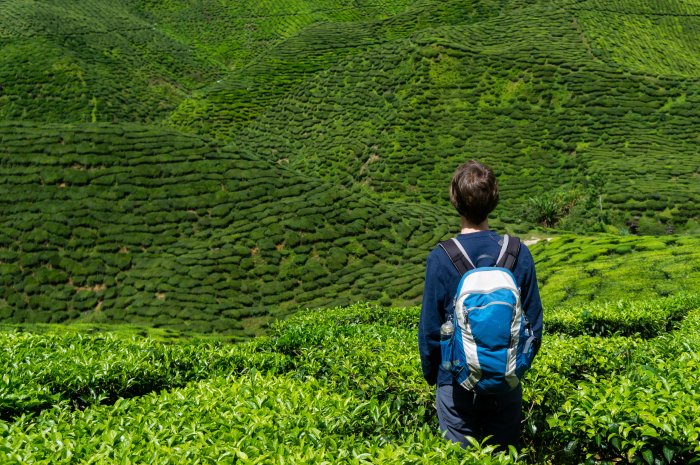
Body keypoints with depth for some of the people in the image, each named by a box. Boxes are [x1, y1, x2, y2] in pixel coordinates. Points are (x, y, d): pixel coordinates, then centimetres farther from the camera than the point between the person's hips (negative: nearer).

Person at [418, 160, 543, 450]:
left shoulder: (440, 258, -12)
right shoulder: (520, 253, -5)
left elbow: (429, 328, -6)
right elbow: (534, 322, 3)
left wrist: (431, 376, 10)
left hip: (457, 384, -2)